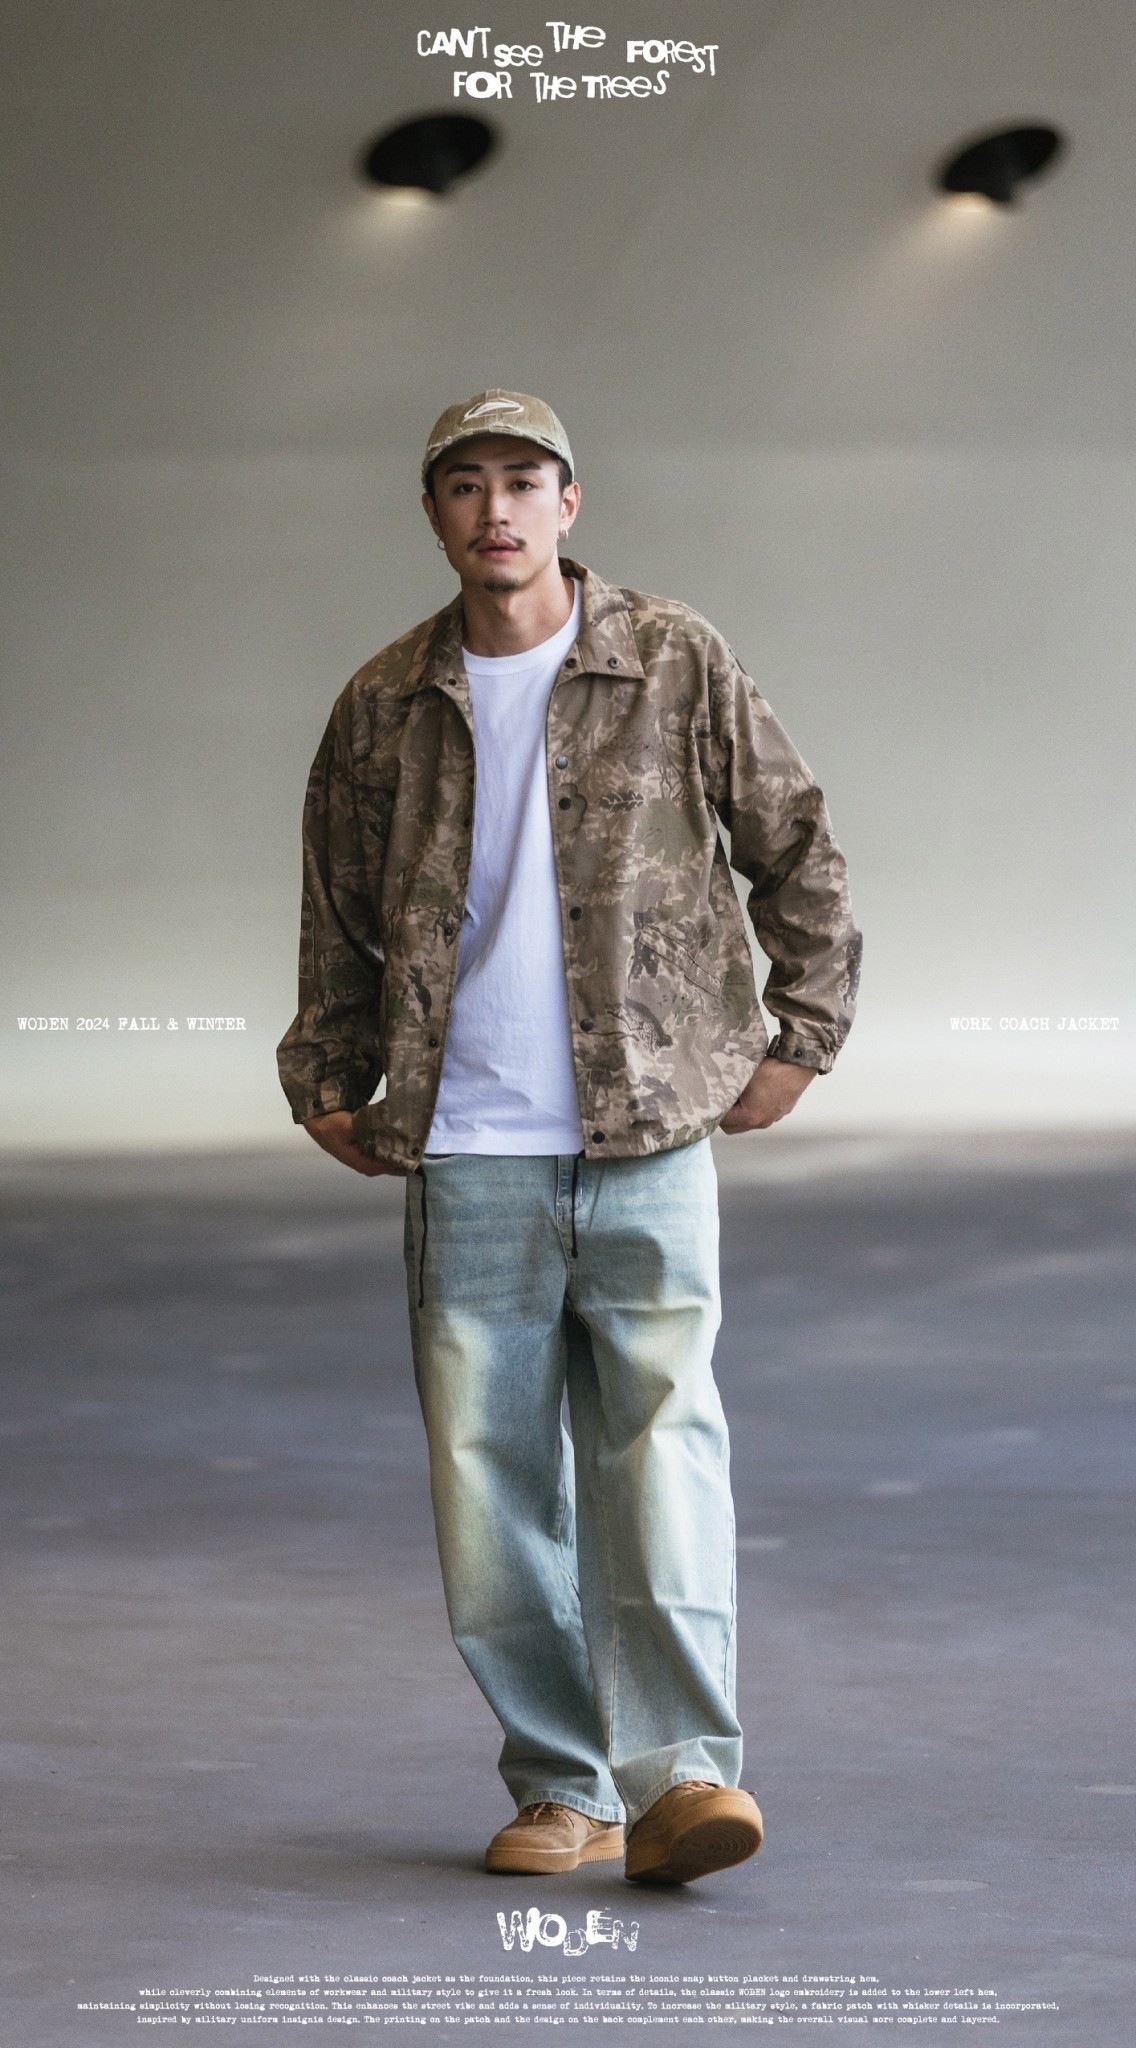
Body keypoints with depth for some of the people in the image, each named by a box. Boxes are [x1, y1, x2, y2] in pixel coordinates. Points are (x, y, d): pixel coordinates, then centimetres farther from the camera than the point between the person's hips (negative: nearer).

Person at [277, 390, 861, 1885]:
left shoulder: (675, 664, 3)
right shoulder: (386, 707, 8)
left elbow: (798, 852, 10)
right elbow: (339, 912, 20)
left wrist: (803, 1038, 6)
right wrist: (329, 1085, 14)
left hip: (647, 1136, -2)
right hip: (464, 1155, 2)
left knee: (661, 1438, -13)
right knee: (489, 1473, 1)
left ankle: (681, 1770, -14)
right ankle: (560, 1787, 9)